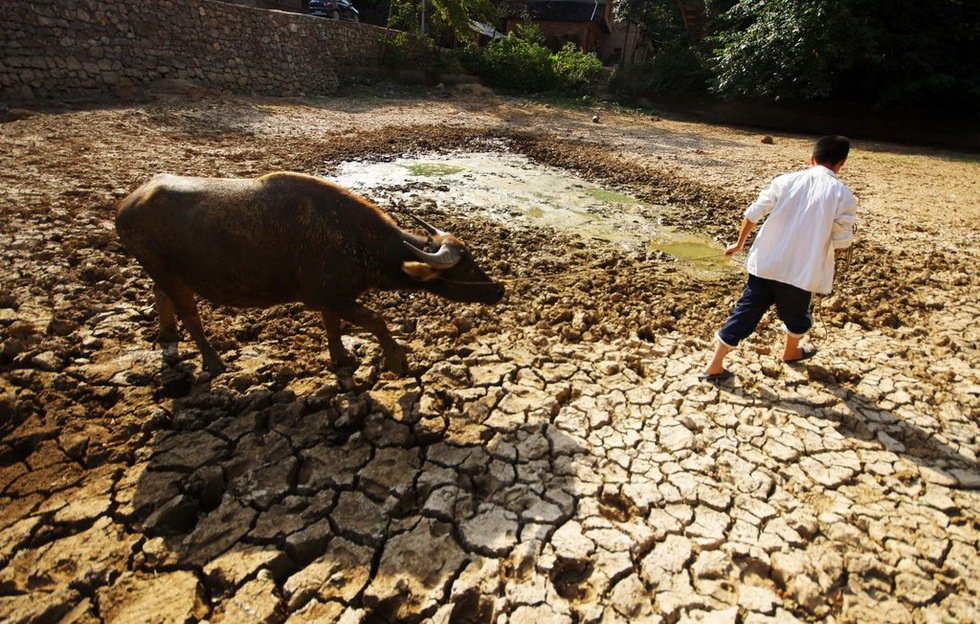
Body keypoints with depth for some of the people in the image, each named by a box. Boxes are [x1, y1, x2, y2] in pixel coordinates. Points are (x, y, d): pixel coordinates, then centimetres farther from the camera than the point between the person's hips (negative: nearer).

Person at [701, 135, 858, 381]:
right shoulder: (843, 195, -6)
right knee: (796, 315, 25)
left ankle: (714, 366, 6)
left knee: (745, 312, 7)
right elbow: (842, 243, -2)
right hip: (800, 271, -2)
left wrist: (740, 243, 18)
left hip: (765, 263, 2)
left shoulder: (786, 180, 1)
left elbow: (753, 213, 4)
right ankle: (791, 352, 51)